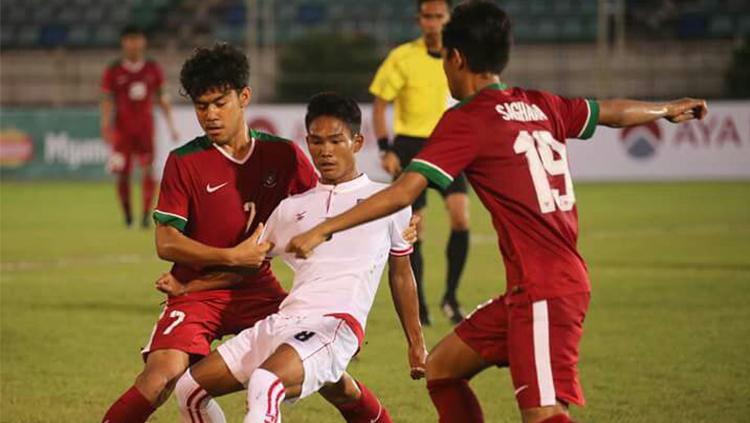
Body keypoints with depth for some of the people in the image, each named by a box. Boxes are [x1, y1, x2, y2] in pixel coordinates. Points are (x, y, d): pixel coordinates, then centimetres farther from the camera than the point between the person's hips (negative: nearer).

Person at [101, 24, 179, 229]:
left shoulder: (153, 69, 6)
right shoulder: (114, 72, -1)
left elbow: (162, 98, 11)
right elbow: (107, 100, -2)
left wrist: (171, 126, 8)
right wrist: (106, 126, -13)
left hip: (146, 127, 1)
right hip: (122, 128, -1)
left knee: (148, 170, -11)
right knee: (122, 174, -2)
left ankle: (146, 214, -8)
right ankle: (127, 216, 14)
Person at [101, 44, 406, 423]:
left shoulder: (283, 156, 1)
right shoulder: (184, 162, -7)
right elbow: (166, 242, -10)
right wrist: (232, 257, -18)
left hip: (259, 291, 3)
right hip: (197, 290, -3)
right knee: (162, 375, -26)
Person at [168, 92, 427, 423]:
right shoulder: (292, 208, 20)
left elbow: (401, 275, 19)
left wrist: (416, 343, 20)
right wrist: (186, 287, 15)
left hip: (334, 326, -6)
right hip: (280, 322, 6)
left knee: (264, 385, -35)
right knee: (189, 389, 1)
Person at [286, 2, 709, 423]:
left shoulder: (467, 120, -9)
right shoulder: (540, 105, 11)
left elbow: (404, 191, -17)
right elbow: (611, 111, 28)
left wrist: (322, 230, -16)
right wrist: (667, 109, 48)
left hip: (545, 293, -8)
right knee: (442, 368, 17)